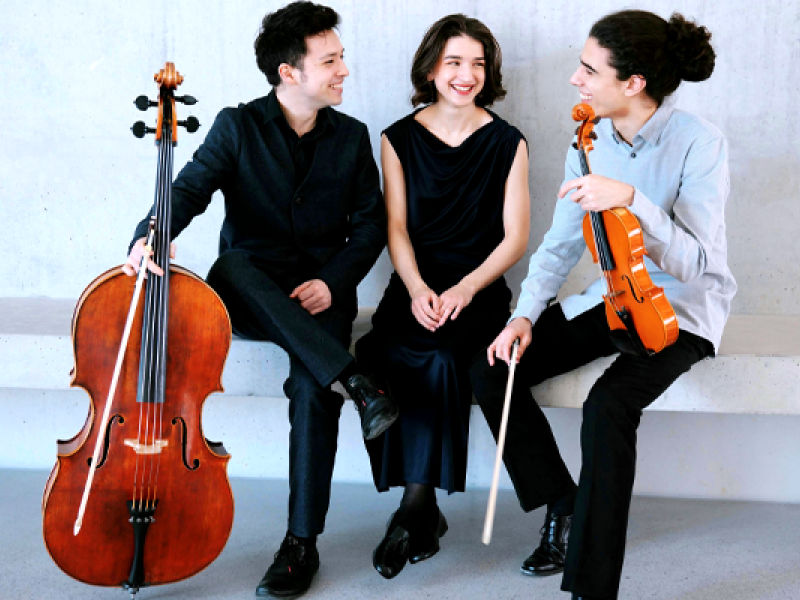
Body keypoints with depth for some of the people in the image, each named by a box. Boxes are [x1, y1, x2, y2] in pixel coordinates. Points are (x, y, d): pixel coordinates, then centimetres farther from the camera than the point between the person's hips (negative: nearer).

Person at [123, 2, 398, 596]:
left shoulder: (352, 137, 8)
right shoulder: (237, 127, 1)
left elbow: (370, 225, 7)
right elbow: (189, 189, -11)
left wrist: (332, 281, -11)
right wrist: (150, 234, -34)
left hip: (320, 297, 1)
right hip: (246, 298, 0)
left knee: (312, 387, -28)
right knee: (232, 264, -37)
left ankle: (302, 545, -18)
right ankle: (354, 381, -41)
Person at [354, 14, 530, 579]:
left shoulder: (507, 143, 7)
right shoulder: (399, 139, 10)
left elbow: (514, 237, 1)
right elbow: (397, 229, 3)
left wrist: (466, 288, -16)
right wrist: (417, 289, -16)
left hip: (478, 288, -1)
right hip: (416, 288, 1)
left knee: (441, 354, -32)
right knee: (380, 356, -29)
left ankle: (417, 505, -22)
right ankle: (426, 511, -19)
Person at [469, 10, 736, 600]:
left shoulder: (699, 143, -18)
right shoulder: (591, 140, 0)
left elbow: (695, 263, -24)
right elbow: (562, 242, 7)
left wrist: (631, 200, -36)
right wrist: (525, 313, -7)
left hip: (683, 308, -6)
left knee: (608, 405, -33)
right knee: (491, 371, -10)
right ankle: (565, 505, 8)